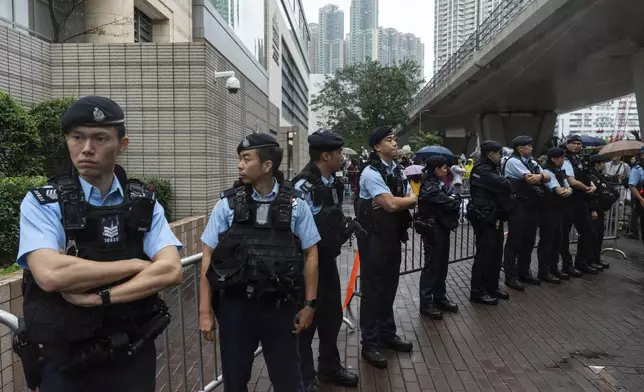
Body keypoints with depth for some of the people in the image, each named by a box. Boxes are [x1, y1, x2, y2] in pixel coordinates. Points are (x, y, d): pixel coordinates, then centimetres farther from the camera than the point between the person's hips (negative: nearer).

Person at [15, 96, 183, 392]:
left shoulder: (145, 203, -2)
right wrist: (137, 264, -17)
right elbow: (51, 275, -25)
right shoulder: (41, 203, -8)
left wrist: (100, 296, -22)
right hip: (65, 364, -2)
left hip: (134, 357, 2)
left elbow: (170, 271, -14)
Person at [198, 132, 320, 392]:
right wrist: (205, 310, -2)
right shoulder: (228, 203, -3)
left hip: (280, 305, 0)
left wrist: (309, 304, 1)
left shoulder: (295, 204, -4)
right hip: (235, 304, 1)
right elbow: (209, 257, 0)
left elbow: (310, 254, 2)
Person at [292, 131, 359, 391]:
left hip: (328, 259, 9)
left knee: (332, 315, 19)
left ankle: (329, 367, 39)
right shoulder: (303, 185, -21)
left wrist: (344, 230, 7)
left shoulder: (334, 182, 7)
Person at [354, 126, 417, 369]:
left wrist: (391, 201, -13)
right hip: (374, 237, -8)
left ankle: (387, 334, 32)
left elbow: (411, 201, 7)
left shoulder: (398, 171, 10)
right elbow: (392, 204, -27)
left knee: (389, 287, 17)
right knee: (373, 290, 1)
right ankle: (370, 345, 13)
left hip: (393, 236, 8)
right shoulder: (371, 172, -18)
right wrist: (410, 198, -6)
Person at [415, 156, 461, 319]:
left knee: (442, 264, 16)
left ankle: (440, 297, 29)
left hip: (442, 229, 9)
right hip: (433, 230, -9)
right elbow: (449, 203, -21)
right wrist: (456, 199, -1)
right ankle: (426, 304, 6)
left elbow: (448, 201, 8)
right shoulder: (430, 187, -18)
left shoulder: (437, 184, 13)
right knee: (432, 266, -3)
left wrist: (453, 199, -13)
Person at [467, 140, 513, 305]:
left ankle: (492, 286, 27)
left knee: (496, 253, 15)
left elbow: (502, 188, 13)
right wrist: (509, 185, -2)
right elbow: (504, 185, -22)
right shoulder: (482, 171, -16)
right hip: (484, 219, -10)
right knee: (484, 255, -4)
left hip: (494, 217, 10)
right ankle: (477, 292, 4)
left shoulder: (490, 169, 17)